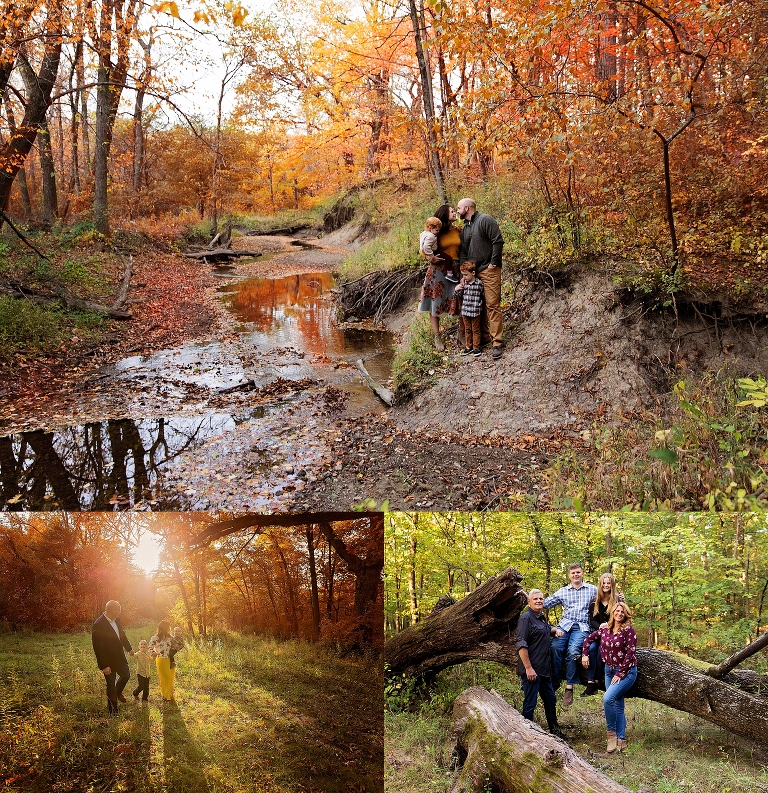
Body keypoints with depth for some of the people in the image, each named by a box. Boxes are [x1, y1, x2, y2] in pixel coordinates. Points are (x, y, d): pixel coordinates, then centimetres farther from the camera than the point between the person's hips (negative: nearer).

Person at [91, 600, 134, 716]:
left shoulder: (116, 620, -5)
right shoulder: (98, 626, -29)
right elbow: (97, 648, -26)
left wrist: (129, 648, 21)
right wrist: (104, 666, -24)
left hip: (120, 657, 7)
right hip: (108, 661, -7)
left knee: (126, 675, 23)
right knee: (111, 685, 8)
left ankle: (118, 692, 50)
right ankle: (113, 709, 25)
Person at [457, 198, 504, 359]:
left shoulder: (485, 220, -7)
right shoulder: (465, 228, 18)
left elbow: (498, 241, -14)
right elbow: (462, 252, 16)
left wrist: (493, 263, -14)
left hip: (489, 270, -8)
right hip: (472, 272, 8)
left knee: (492, 305, -10)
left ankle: (497, 342, -10)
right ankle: (485, 336, 22)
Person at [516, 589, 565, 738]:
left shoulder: (542, 618, 15)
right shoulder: (526, 618, -13)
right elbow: (521, 645, -20)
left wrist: (555, 629, 16)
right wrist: (528, 668, -23)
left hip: (544, 670, 10)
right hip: (532, 670, -10)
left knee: (550, 699, 20)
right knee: (530, 703, -3)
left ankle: (555, 731, 36)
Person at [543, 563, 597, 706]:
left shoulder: (592, 589, 15)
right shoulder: (562, 591, 18)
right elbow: (546, 603, 15)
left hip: (582, 627, -2)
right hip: (565, 624, 2)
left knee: (572, 651, -27)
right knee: (555, 647, -24)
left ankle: (569, 687, -21)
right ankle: (554, 682, -15)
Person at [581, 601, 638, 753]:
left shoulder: (629, 630, -11)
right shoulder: (605, 630, 5)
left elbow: (630, 654, -15)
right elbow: (588, 638, 18)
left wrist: (620, 673, -16)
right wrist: (585, 654, 7)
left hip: (626, 672, -6)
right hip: (609, 671, 6)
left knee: (608, 698, -23)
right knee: (618, 706, 10)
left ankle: (611, 732, -8)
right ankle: (621, 740, 17)